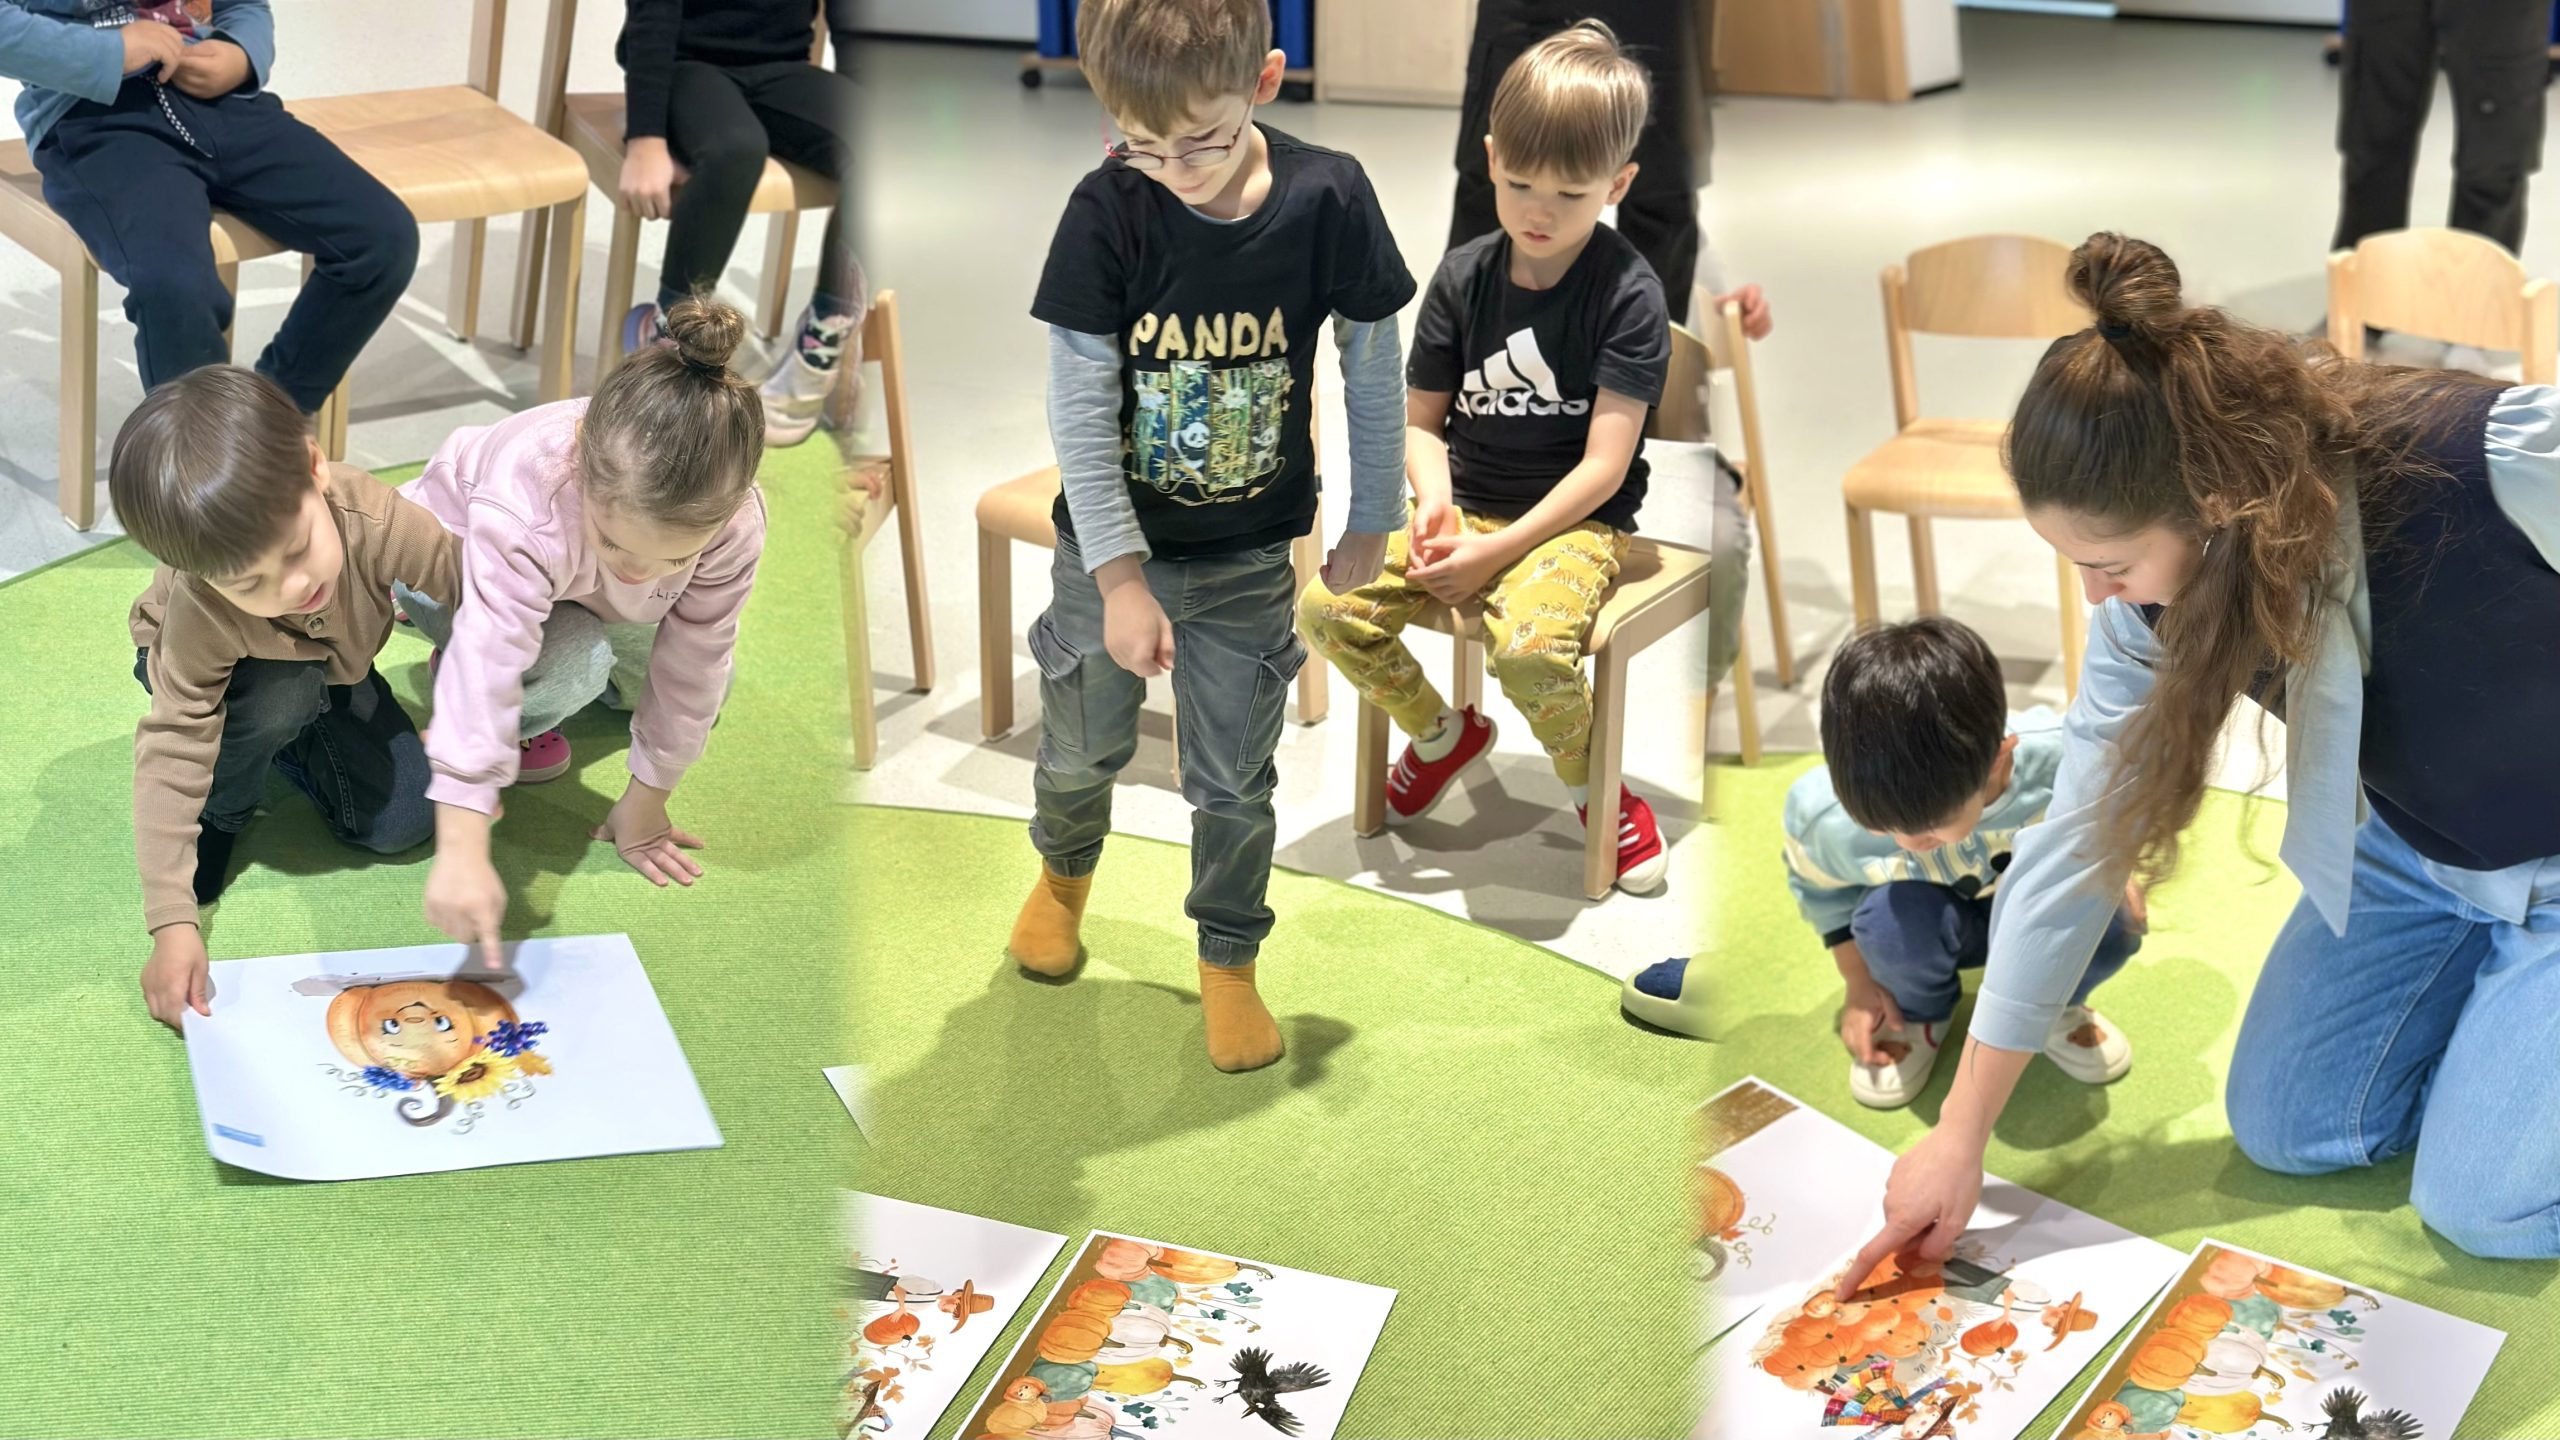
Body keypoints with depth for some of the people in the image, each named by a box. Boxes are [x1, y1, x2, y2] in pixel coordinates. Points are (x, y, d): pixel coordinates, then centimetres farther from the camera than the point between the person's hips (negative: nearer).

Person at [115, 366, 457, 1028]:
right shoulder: (199, 611, -42)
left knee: (404, 821, -10)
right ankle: (220, 813, -6)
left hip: (335, 671, 3)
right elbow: (172, 748, -39)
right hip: (216, 668, -2)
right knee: (285, 691, -36)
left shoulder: (378, 522, -43)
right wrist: (173, 925, -44)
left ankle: (285, 750, 18)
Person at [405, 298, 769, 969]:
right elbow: (488, 663, -55)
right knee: (572, 664, -33)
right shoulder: (523, 503, -49)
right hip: (449, 557, -5)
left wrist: (645, 806, -13)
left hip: (578, 595, 5)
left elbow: (692, 663, -22)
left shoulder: (734, 523, -36)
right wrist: (462, 852, -61)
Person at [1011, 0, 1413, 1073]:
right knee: (1083, 748, 20)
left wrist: (1371, 527, 4)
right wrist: (1122, 578, -18)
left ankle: (1228, 960, 34)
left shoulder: (1328, 198, -19)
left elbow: (1374, 368, -4)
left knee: (1234, 784, 11)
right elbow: (1078, 411, -17)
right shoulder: (1107, 211, -22)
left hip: (1251, 560, 0)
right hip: (1110, 545, 0)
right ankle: (1064, 871, 52)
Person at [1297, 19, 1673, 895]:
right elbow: (1422, 420, 10)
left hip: (1575, 522, -5)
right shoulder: (1463, 278, 2)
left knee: (1529, 647, -35)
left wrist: (1497, 552, -20)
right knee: (1327, 607, -17)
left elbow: (1605, 464, -15)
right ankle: (1441, 734, 13)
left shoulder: (1628, 294, -12)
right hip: (1465, 509, 5)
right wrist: (1434, 496, -12)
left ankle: (1598, 789, -2)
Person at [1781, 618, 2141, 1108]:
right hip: (1932, 923, 0)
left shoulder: (2062, 759, -36)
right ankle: (1917, 1015, 1)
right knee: (1893, 913, -35)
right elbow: (1817, 885, -5)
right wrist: (1860, 985, -2)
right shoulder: (1825, 818, -32)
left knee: (2109, 928, -31)